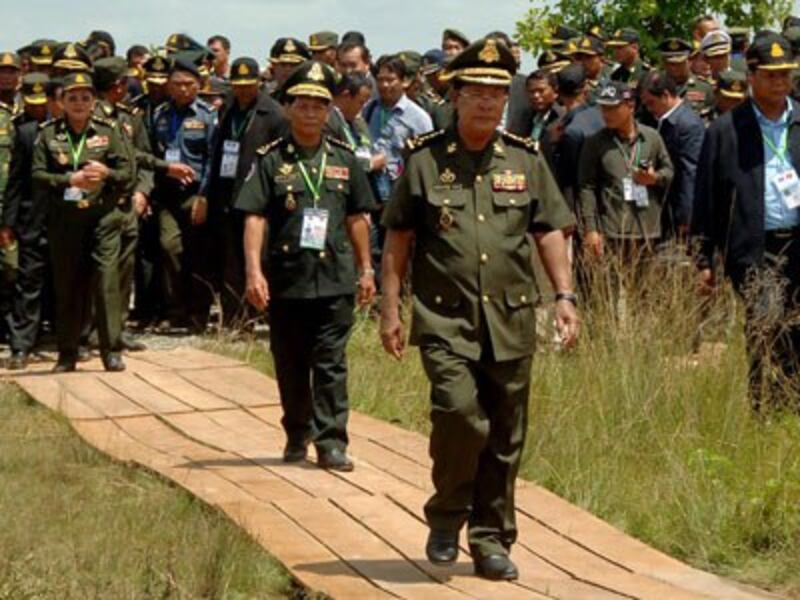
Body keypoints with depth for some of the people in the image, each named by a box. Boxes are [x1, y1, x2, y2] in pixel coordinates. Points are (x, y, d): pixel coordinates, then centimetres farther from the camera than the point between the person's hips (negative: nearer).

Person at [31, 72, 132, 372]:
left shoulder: (108, 132, 8)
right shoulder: (49, 134, 7)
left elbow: (126, 172, 6)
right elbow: (38, 175, 1)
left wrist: (106, 173, -15)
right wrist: (70, 180, -14)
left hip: (103, 216, -1)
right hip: (63, 220, 1)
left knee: (106, 279, -9)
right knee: (66, 285, 5)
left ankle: (112, 350, -5)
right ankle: (67, 354, 14)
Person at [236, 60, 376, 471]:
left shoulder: (343, 159, 8)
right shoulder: (271, 160, 0)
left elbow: (357, 218, 14)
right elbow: (254, 218, -5)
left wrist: (365, 269, 13)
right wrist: (254, 271, -14)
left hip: (335, 279, 1)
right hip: (286, 280, -1)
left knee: (331, 364, -3)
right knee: (290, 366, 11)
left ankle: (331, 441, -2)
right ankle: (297, 435, 25)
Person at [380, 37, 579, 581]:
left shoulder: (526, 160, 9)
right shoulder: (425, 159, 2)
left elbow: (550, 232, 12)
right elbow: (398, 238, 5)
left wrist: (564, 296, 1)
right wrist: (390, 308, 1)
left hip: (512, 321, 3)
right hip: (446, 318, -3)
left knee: (506, 439, 6)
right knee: (460, 414, -20)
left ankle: (492, 540, 19)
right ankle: (447, 518, 4)